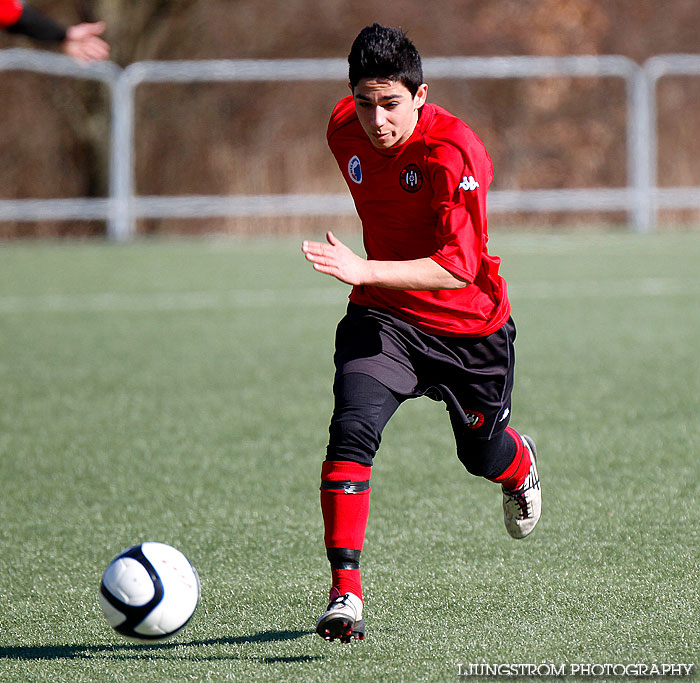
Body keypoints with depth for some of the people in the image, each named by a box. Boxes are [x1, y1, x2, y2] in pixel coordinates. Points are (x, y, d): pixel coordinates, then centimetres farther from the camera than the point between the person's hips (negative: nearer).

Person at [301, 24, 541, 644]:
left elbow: (458, 269, -36)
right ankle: (345, 593, -21)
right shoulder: (345, 129, -7)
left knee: (482, 454, 17)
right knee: (352, 429, -22)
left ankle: (520, 465, 57)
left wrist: (364, 271, -46)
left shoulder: (454, 153, -28)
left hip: (471, 325, -3)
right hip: (383, 315, 3)